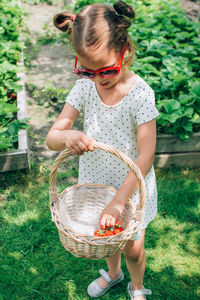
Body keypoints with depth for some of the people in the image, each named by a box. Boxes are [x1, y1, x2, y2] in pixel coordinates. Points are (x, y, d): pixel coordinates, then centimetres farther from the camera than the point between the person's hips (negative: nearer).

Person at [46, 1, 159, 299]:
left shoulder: (140, 94, -24)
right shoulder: (84, 88, -13)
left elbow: (145, 156, -25)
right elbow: (51, 138, -14)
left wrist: (119, 200, -30)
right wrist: (66, 136, -38)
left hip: (132, 187, -3)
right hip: (96, 183, 4)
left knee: (133, 249, 14)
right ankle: (113, 272, 59)